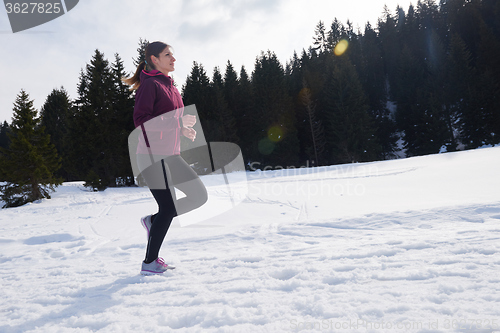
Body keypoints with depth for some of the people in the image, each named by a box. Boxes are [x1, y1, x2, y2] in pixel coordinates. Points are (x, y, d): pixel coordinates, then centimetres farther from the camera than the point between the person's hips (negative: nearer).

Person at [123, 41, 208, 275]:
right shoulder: (149, 84, -10)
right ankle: (149, 263, 12)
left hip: (171, 155, 9)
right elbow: (141, 120, -20)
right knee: (168, 208, -5)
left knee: (199, 195, 5)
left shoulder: (170, 85, 18)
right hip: (153, 155, -9)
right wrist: (177, 122, -23)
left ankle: (153, 221, 19)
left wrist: (183, 129, 8)